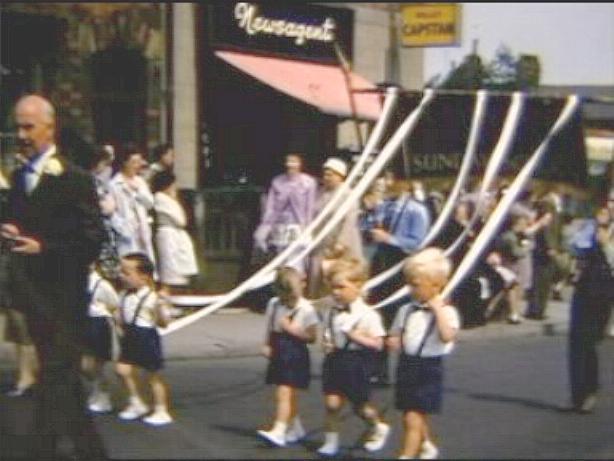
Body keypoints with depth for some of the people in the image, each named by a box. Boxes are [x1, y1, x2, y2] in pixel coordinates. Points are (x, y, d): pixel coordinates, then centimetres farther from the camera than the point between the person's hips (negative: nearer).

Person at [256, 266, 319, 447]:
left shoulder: (306, 309, -10)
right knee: (289, 394, 15)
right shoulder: (274, 304, 6)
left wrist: (292, 329, -18)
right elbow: (270, 330, 12)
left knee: (285, 393, -13)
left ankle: (279, 432, -17)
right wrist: (267, 345, -3)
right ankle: (295, 428, 31)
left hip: (295, 355, -6)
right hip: (279, 353, 6)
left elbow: (311, 336, -9)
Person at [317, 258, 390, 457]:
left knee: (360, 406, 10)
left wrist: (356, 336, -22)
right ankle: (330, 441, 9)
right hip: (335, 360, 4)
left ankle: (379, 428, 38)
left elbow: (377, 343, -12)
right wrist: (326, 343, -6)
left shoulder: (367, 315, -13)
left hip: (356, 361, -4)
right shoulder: (330, 313, 3)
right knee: (332, 402, -4)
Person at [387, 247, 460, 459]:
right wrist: (395, 342, -5)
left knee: (413, 418, -10)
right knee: (417, 416, 20)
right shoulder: (406, 310, 7)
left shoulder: (446, 311, -10)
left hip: (429, 368, -6)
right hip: (407, 365, 6)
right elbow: (395, 338, 18)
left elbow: (447, 336, -28)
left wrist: (438, 309, -23)